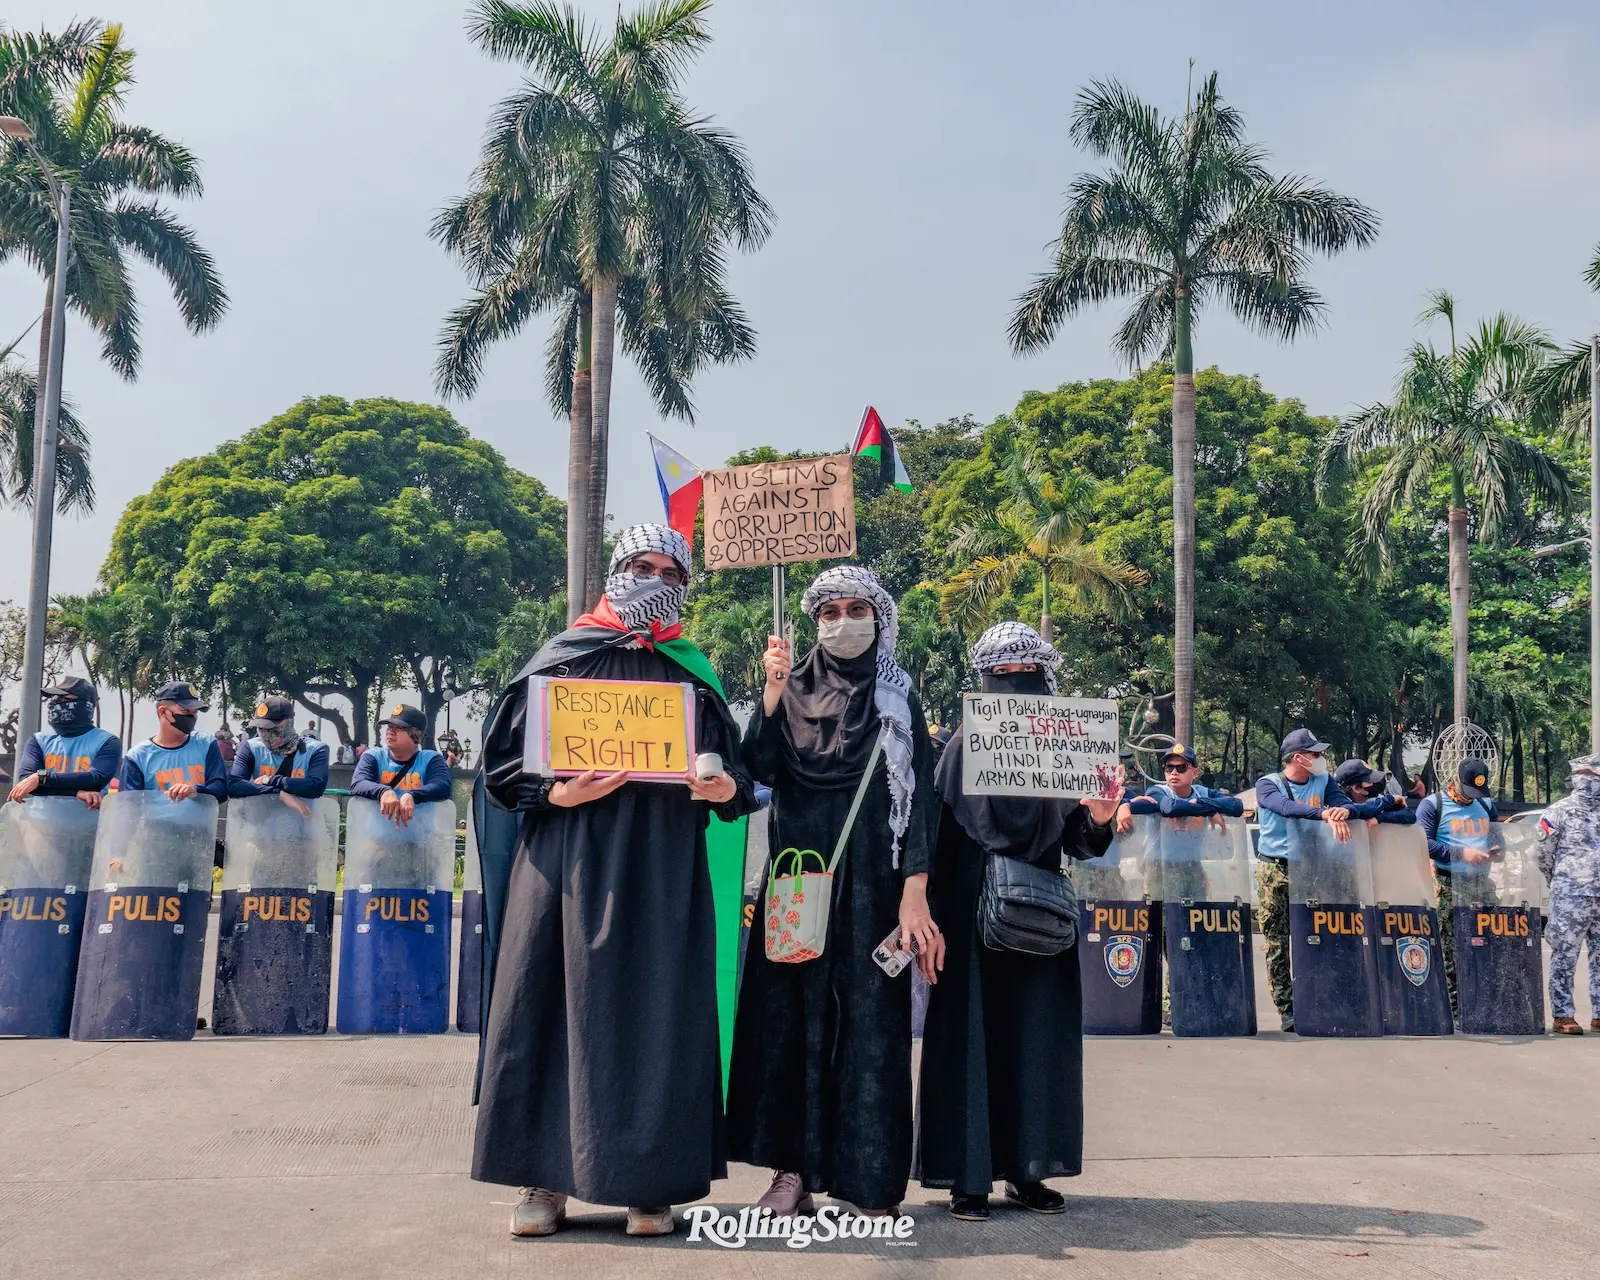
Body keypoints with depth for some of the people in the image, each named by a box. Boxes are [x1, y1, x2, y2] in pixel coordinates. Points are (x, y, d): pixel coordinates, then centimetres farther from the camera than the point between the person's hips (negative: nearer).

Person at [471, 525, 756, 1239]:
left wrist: (726, 787, -11)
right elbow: (502, 761, 4)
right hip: (568, 863, -1)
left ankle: (649, 1185, 9)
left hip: (662, 876, 1)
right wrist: (557, 794, -14)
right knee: (554, 1009, -1)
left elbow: (735, 778, 11)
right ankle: (544, 1180, 9)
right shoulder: (560, 659, 7)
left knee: (654, 1016, 1)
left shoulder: (695, 676, 13)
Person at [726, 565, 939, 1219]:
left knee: (870, 1018, -3)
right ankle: (793, 1170, 7)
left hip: (870, 879, -2)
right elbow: (761, 768, -4)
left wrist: (915, 891, -12)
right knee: (790, 1012, 0)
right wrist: (773, 689, -13)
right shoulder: (791, 688, 10)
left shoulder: (898, 700, 5)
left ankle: (873, 1180, 3)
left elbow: (919, 798, -2)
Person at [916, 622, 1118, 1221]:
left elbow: (1076, 841, 6)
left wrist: (1099, 818, -17)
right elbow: (939, 831, -9)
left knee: (1038, 1036, 6)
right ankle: (969, 1175, 5)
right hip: (974, 908, -4)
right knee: (973, 1033, -2)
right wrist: (931, 921, -16)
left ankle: (1027, 1168, 16)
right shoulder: (966, 743, -3)